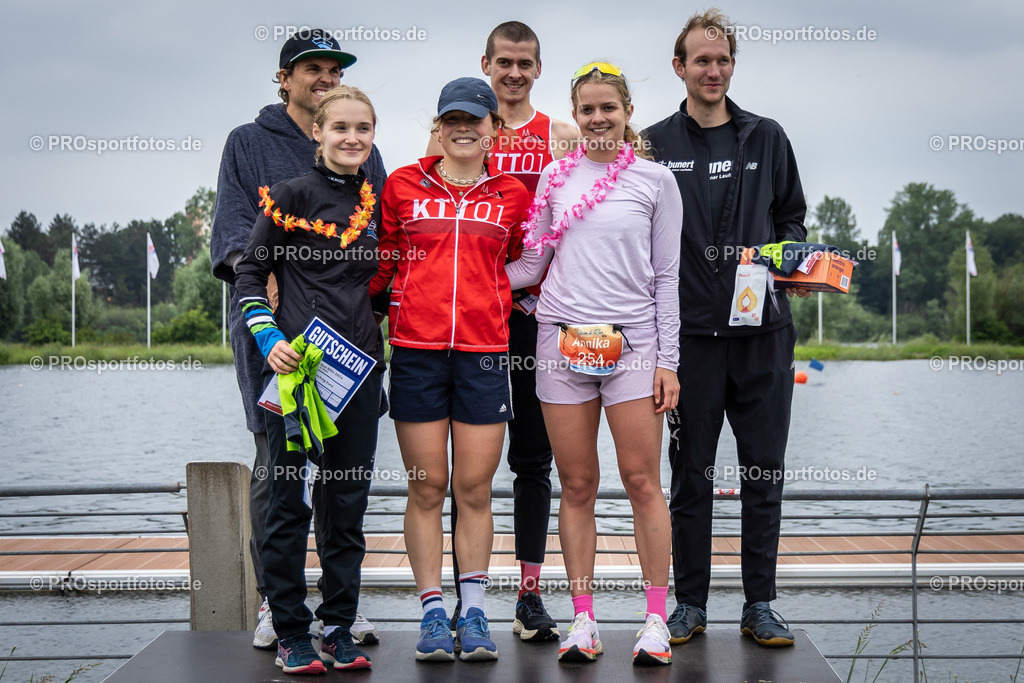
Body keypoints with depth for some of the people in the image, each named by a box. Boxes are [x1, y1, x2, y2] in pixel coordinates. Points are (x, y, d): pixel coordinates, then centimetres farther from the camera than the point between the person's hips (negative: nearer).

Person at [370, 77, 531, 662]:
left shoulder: (513, 195, 9)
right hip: (416, 349, 0)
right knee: (427, 487, 4)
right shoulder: (403, 186, 8)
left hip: (485, 351, 0)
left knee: (475, 488, 3)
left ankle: (473, 612, 13)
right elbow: (381, 262, 14)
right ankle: (433, 611, 12)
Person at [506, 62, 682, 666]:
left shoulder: (655, 180, 5)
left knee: (643, 484, -2)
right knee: (578, 486, 5)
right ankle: (584, 621, 13)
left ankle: (656, 621, 7)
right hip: (563, 340, 2)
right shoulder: (556, 178, 11)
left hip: (632, 344, -2)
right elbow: (530, 266, 13)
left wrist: (668, 360, -1)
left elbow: (667, 276, 4)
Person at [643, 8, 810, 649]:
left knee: (765, 472, 5)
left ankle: (760, 606, 16)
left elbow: (791, 219, 17)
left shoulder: (767, 137, 11)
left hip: (763, 331, 2)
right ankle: (690, 603, 17)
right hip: (689, 332, -1)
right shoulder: (655, 145, 5)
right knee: (691, 473, 5)